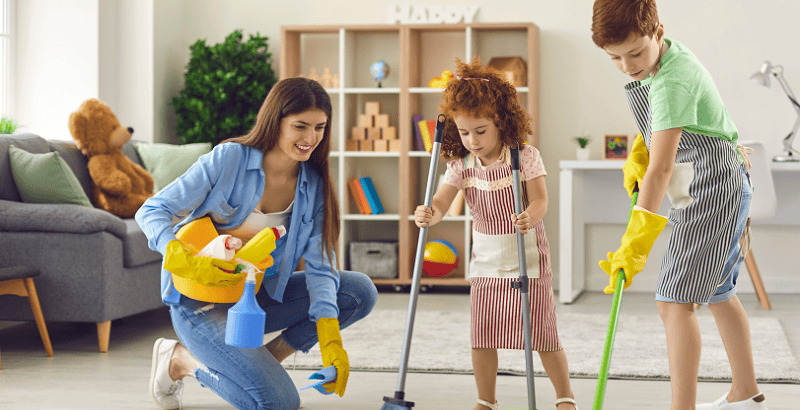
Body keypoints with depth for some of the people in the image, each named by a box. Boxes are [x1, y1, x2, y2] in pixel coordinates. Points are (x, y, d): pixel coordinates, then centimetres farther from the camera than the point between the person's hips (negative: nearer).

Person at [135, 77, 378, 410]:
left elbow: (318, 264, -7)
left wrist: (330, 340, -22)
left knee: (361, 292, -8)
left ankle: (264, 362, 3)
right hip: (200, 301, -6)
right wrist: (186, 261, -35)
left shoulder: (313, 185, -2)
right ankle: (180, 359, 2)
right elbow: (151, 212, -16)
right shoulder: (229, 159, -17)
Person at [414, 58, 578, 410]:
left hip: (528, 257, -3)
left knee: (542, 333, 2)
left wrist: (531, 216, -41)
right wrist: (429, 215, -38)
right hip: (486, 261, 3)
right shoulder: (461, 166, -4)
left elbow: (540, 200, -18)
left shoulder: (526, 157, -12)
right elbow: (440, 203, -14)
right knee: (482, 336, 5)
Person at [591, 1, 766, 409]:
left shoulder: (672, 83, -26)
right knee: (716, 293, 21)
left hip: (712, 190, -11)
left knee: (675, 301, -15)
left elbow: (662, 167, -31)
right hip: (717, 191, 11)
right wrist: (638, 152, 6)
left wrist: (636, 243, -34)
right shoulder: (669, 54, 4)